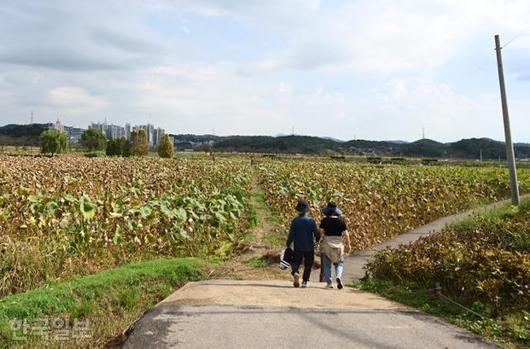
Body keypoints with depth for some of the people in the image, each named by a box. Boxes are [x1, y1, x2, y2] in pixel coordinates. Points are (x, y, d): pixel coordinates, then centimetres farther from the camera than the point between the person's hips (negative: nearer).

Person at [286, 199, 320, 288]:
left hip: (298, 247, 0)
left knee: (295, 262, 14)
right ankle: (304, 281, 10)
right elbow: (317, 233, -5)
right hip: (309, 247, 0)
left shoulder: (295, 221, -7)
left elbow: (291, 235, -5)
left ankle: (295, 272, -15)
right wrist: (317, 240, 16)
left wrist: (288, 245, 6)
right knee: (308, 264, 13)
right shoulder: (311, 221, -8)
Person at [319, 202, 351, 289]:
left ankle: (329, 282, 9)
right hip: (338, 244, 1)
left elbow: (321, 231, -9)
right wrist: (348, 244, 8)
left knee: (327, 265, 9)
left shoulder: (324, 220, -6)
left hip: (326, 244, -1)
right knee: (339, 263, 14)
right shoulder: (341, 221, -2)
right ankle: (338, 276, -11)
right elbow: (346, 234, -2)